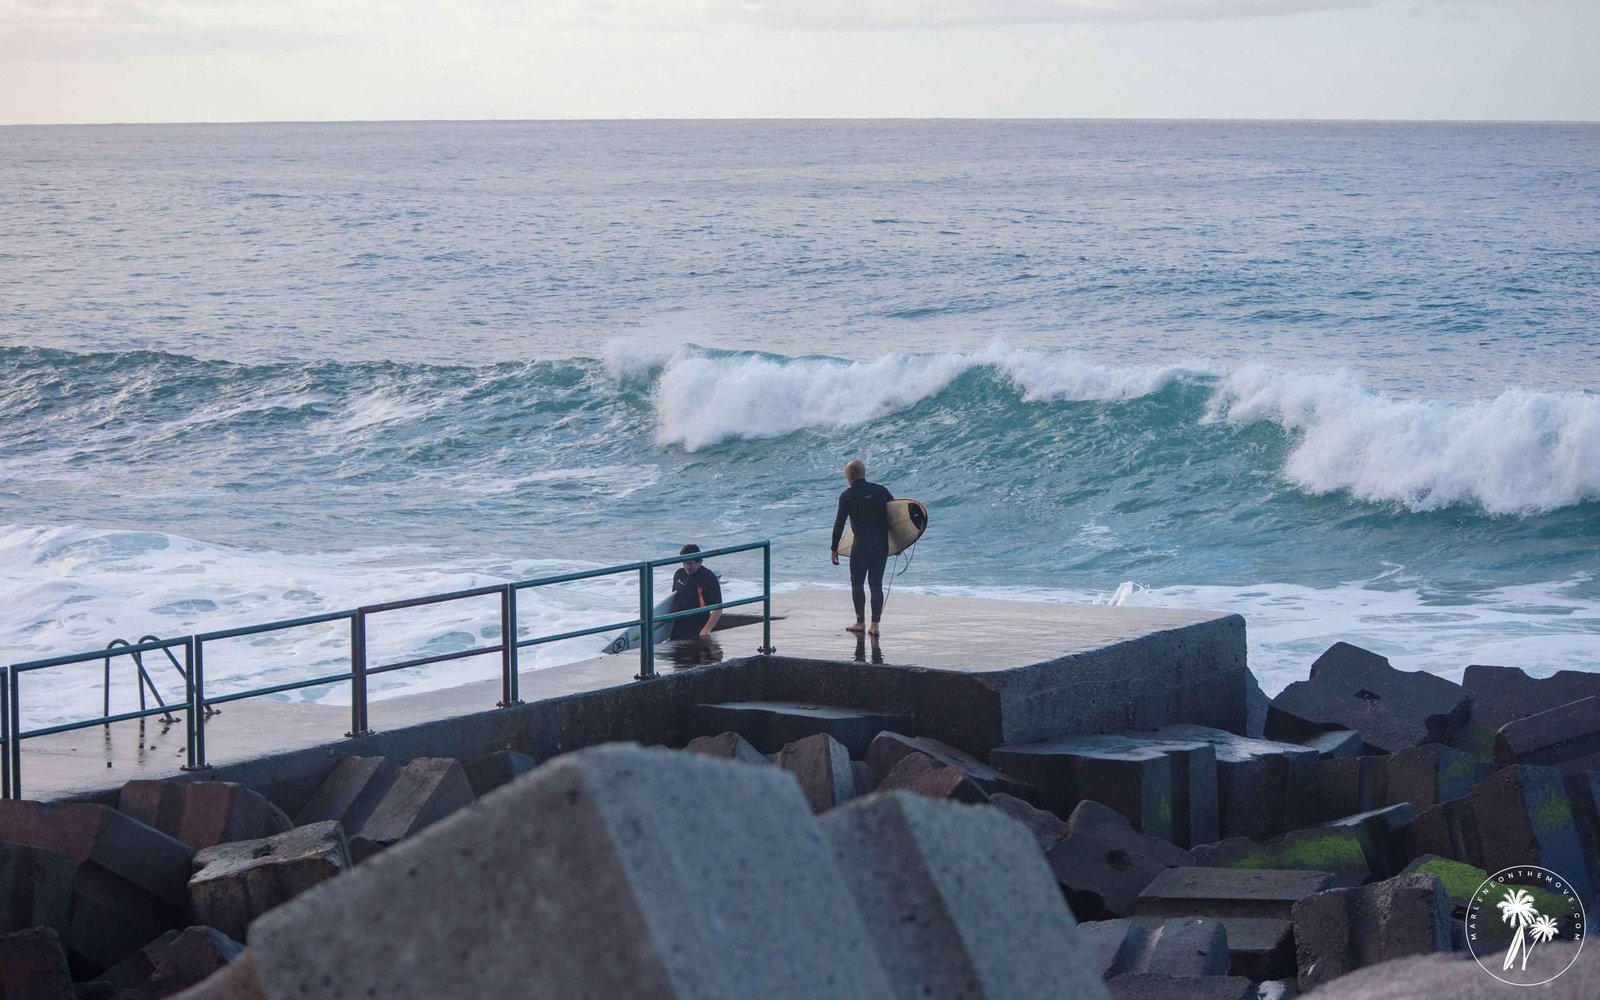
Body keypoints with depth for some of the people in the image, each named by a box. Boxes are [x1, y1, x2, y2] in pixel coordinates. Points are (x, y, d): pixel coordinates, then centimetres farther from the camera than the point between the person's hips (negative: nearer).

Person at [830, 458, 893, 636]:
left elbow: (839, 523, -5)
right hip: (882, 545, 4)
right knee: (876, 584, 8)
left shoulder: (847, 496, -5)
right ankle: (875, 625, 4)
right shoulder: (880, 491, 6)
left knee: (857, 583, 11)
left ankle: (860, 622, 11)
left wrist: (834, 548, 2)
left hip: (861, 546, -4)